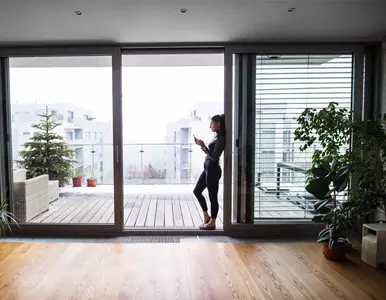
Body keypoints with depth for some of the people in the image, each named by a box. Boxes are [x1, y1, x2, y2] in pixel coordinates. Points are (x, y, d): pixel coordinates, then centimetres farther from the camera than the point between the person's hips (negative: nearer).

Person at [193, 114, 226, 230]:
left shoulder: (221, 139, -16)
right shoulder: (217, 137, 12)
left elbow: (214, 157, -21)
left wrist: (203, 146, -20)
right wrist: (201, 145, 12)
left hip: (213, 170, -10)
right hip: (207, 169, 10)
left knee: (213, 197, 2)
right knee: (197, 191, 17)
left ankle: (212, 222, 18)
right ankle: (207, 216, 27)